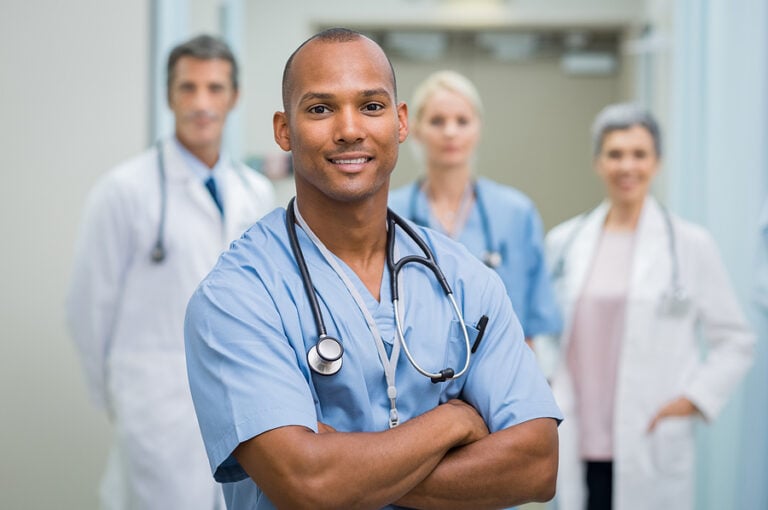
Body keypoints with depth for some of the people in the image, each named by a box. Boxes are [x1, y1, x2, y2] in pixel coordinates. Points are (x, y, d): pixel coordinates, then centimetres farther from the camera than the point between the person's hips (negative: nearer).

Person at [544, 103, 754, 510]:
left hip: (651, 454, -2)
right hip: (576, 451, 2)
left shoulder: (691, 245, 0)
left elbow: (735, 341, 5)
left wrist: (694, 397, -6)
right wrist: (544, 388, 4)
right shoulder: (563, 242, 8)